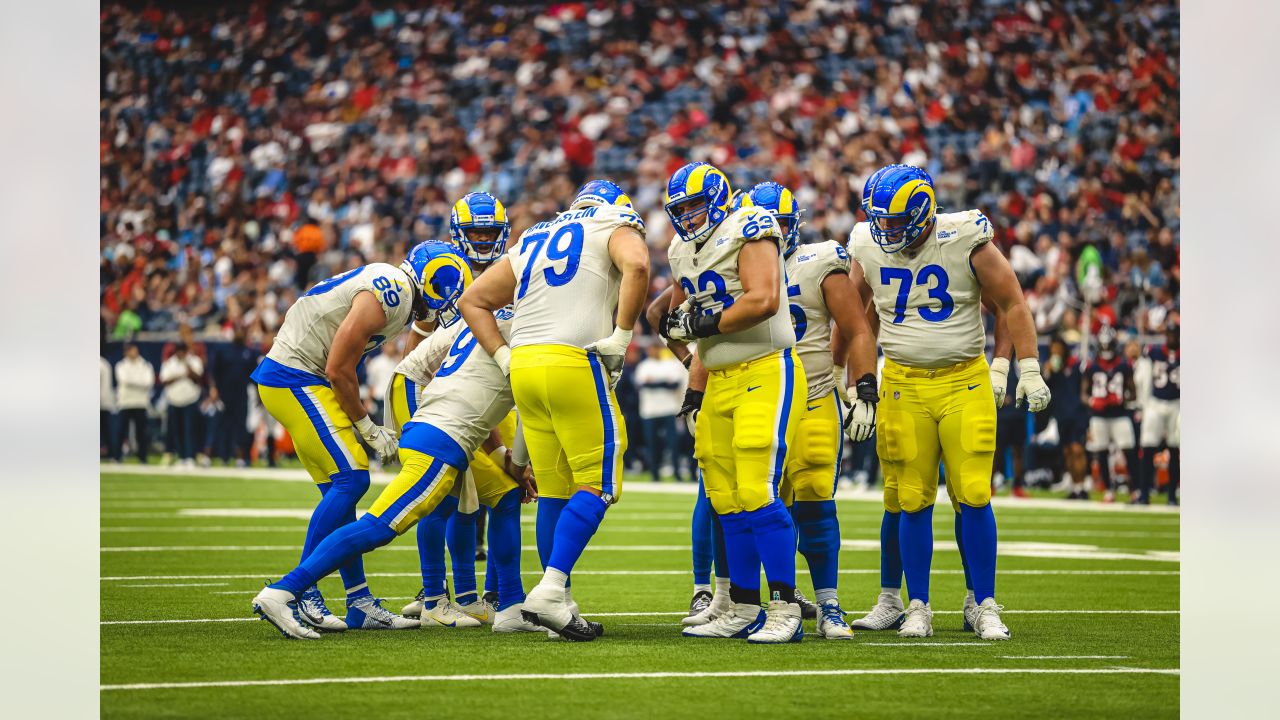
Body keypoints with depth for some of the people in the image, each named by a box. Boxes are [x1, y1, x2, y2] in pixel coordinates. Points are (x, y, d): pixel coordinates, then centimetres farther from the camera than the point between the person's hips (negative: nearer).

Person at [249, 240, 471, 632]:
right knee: (350, 479, -13)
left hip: (291, 378, 10)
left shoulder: (396, 292, 12)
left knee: (340, 489, 9)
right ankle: (297, 593, -10)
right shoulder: (388, 294, -18)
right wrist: (367, 428, -6)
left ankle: (360, 604, 12)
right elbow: (339, 370, -17)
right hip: (295, 379, -10)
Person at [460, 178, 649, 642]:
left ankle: (560, 606, 10)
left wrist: (505, 358, 18)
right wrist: (621, 335, -10)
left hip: (525, 366, 6)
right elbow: (636, 265, -14)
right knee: (597, 485, -4)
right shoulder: (616, 224, 10)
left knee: (554, 492, 10)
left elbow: (473, 301, 26)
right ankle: (550, 590, -18)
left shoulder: (532, 241, 27)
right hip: (575, 364, -6)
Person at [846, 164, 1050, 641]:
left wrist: (1029, 369, -4)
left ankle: (984, 607, 3)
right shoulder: (869, 249, 0)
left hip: (964, 382, -2)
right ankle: (918, 608, 11)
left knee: (974, 497, -6)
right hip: (903, 386, 2)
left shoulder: (966, 241, -10)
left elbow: (1012, 303, -2)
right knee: (913, 502, 1)